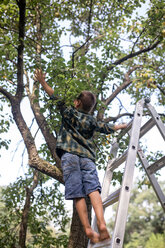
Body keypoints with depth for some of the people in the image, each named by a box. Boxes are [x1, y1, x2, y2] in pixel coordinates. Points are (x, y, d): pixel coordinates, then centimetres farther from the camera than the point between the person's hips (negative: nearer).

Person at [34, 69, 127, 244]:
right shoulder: (92, 122, 19)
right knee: (93, 189, -12)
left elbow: (55, 97, 17)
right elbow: (109, 128, 31)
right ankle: (101, 224, -30)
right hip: (87, 157, 2)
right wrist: (121, 126, 51)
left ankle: (88, 229, -11)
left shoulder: (69, 112, 14)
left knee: (77, 193, -6)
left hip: (69, 155, -1)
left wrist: (43, 82, 26)